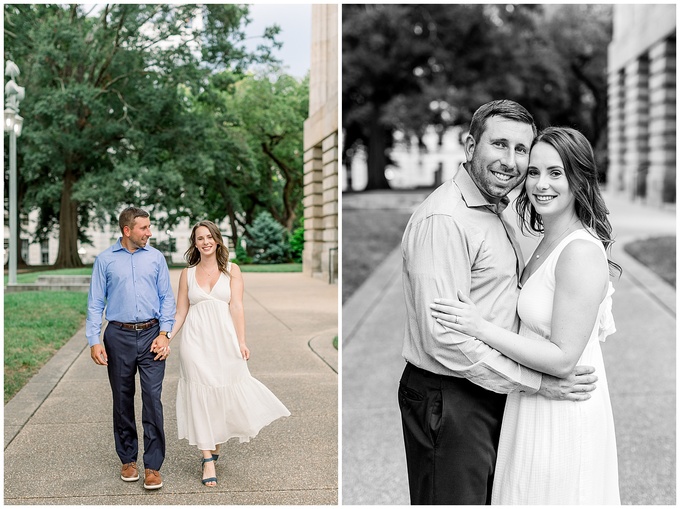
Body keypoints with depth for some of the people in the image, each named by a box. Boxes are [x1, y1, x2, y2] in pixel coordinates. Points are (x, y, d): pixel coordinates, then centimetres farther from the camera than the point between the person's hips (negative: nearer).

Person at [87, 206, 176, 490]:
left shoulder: (155, 257, 6)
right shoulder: (106, 260, 3)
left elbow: (167, 298, 6)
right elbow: (95, 303, 3)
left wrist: (164, 334, -5)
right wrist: (94, 341, -6)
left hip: (151, 334, 0)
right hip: (119, 336, 0)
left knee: (153, 400, -6)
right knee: (122, 401, 9)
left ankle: (153, 465, -1)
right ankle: (128, 459, 24)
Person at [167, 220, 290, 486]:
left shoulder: (231, 270, 6)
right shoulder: (187, 274, 9)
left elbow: (236, 308, -1)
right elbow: (180, 313, 8)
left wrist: (241, 342, -10)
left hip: (224, 339, 0)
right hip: (196, 341, 0)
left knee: (226, 393, 1)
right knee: (201, 395, -1)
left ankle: (215, 445, 26)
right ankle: (208, 460, 4)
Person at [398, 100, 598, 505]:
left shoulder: (496, 214, 12)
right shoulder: (443, 220, -22)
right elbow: (445, 339, -26)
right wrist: (538, 382, -20)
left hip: (490, 392, 10)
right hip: (448, 401, -10)